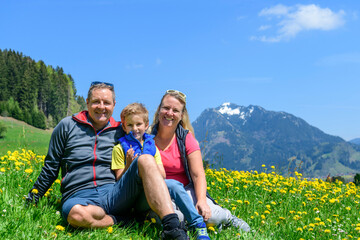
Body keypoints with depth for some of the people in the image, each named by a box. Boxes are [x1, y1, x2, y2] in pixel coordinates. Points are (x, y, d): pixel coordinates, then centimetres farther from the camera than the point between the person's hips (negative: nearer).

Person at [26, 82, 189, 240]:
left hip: (112, 193, 2)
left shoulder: (121, 131, 16)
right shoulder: (67, 126, 11)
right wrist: (34, 196, 13)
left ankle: (171, 226, -35)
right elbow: (51, 166, 17)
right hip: (79, 197, -2)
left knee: (145, 160, -24)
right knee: (76, 214, -41)